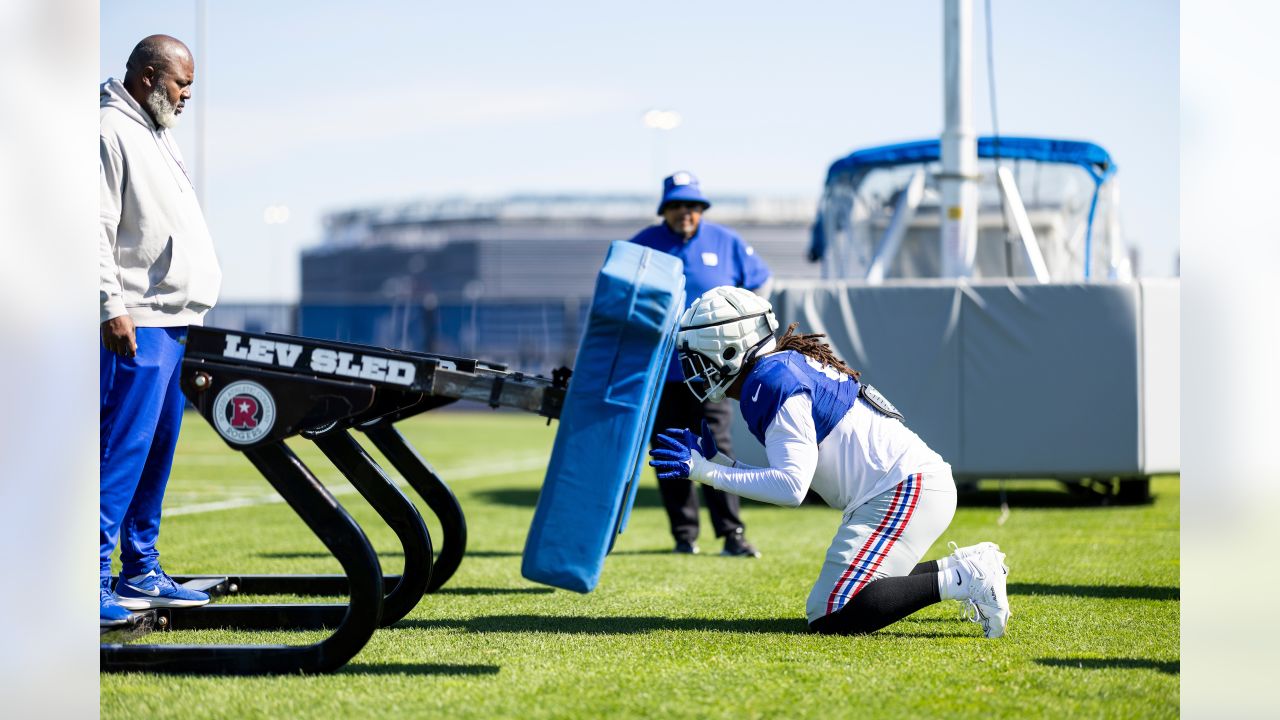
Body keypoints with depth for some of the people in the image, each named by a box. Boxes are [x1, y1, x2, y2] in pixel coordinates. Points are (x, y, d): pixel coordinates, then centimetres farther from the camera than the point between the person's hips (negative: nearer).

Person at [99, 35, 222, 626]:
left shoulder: (155, 134, 22)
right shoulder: (110, 131, -9)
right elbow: (95, 228, -17)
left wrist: (193, 322, 26)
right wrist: (113, 307, -22)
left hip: (174, 322, 10)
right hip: (135, 325, -10)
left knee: (157, 449, 11)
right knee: (123, 446, -13)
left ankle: (141, 574, 17)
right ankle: (93, 580, -14)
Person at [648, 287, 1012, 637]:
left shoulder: (773, 382, -12)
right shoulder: (787, 367, 17)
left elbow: (791, 486, -19)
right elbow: (784, 476, 17)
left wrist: (704, 471, -16)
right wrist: (714, 459, 13)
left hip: (907, 488, -10)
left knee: (831, 617, -15)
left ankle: (957, 580, -14)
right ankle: (966, 566, 14)